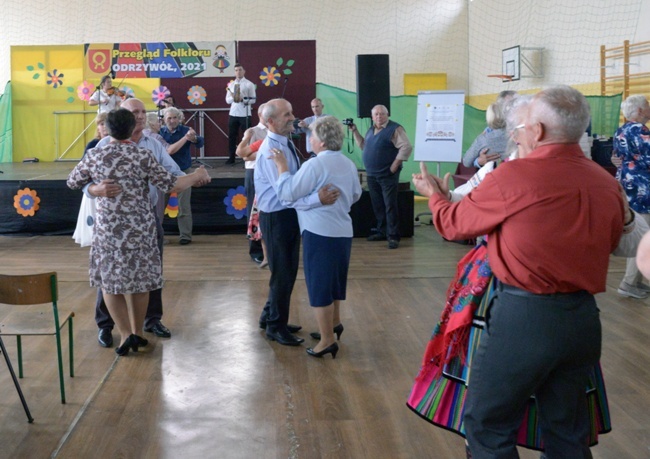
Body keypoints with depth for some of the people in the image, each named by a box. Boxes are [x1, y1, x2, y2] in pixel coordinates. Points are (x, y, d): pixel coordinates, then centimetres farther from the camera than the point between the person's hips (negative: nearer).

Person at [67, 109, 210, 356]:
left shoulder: (94, 156, -3)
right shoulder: (143, 156, -8)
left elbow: (72, 182, 11)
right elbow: (170, 184, -9)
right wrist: (197, 176, 6)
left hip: (108, 228, 0)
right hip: (140, 228, 0)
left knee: (110, 280, 11)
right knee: (139, 279, 12)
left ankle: (126, 334, 4)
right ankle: (136, 334, 21)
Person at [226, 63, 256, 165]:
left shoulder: (249, 84, -1)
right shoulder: (231, 84, 13)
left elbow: (253, 100, -6)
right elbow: (227, 100, 10)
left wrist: (242, 99, -19)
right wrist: (233, 98, -12)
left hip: (245, 114, -4)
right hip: (233, 114, 4)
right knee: (232, 136, 6)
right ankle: (231, 158, 14)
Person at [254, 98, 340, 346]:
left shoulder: (286, 144, 6)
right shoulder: (270, 151, -23)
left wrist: (318, 192, -2)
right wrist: (317, 199, -41)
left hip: (290, 215, 9)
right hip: (277, 218, -9)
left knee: (288, 271, 20)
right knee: (282, 273, 4)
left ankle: (270, 317, 38)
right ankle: (275, 327, 22)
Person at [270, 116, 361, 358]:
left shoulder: (314, 165, -17)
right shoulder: (349, 164, 8)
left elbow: (287, 194, -18)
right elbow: (356, 194, 21)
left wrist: (282, 166, -8)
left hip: (320, 232, -8)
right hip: (343, 231, 8)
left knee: (319, 285, 0)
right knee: (333, 280, 24)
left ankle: (327, 340, 4)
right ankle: (334, 323, 39)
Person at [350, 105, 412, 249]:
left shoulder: (395, 129, -11)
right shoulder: (371, 129, 14)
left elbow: (407, 147, -17)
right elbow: (364, 145, 24)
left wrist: (395, 165, -18)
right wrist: (355, 131, 15)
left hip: (387, 176, -7)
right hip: (372, 175, 8)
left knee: (390, 206, -6)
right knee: (377, 206, 13)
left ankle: (393, 236, -3)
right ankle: (382, 232, 24)